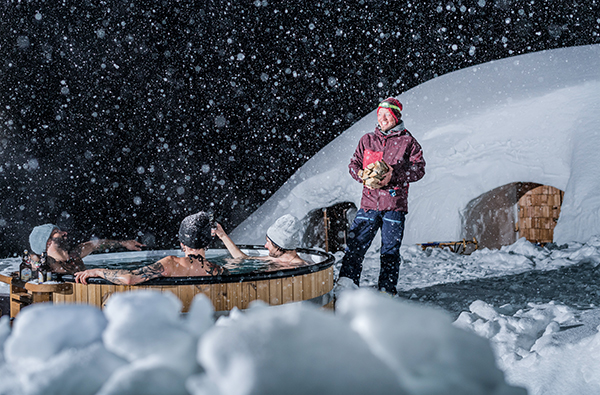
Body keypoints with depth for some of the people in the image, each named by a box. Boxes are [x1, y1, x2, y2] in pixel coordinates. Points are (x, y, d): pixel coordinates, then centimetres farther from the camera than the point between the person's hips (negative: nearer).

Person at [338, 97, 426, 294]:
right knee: (355, 245, -3)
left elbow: (419, 169, -2)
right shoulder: (367, 140, 13)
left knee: (390, 250, 4)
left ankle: (387, 290, 14)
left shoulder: (408, 141, 4)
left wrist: (394, 175, -16)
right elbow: (354, 164, 15)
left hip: (395, 205, -2)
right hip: (369, 203, 2)